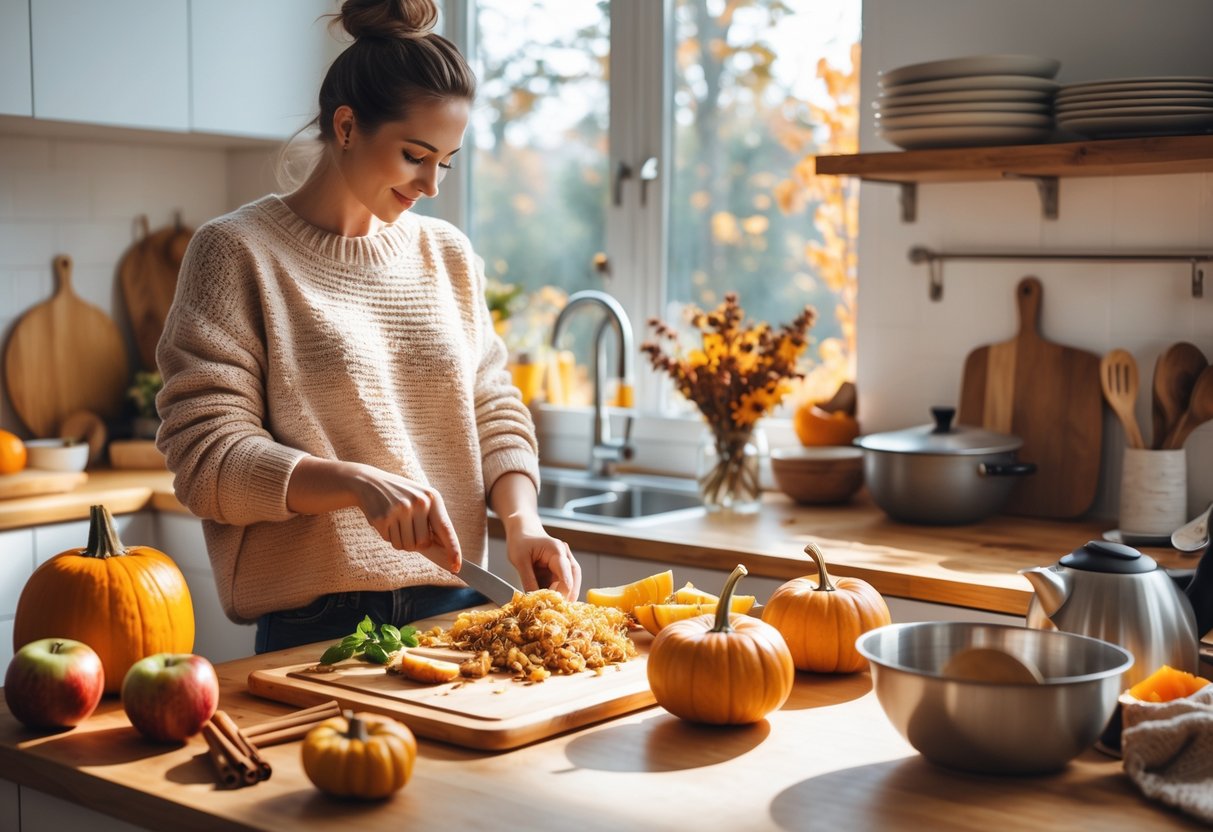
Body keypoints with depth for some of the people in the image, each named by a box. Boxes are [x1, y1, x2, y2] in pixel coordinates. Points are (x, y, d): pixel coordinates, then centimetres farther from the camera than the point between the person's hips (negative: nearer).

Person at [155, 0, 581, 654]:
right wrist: (359, 484, -23)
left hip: (453, 605, 4)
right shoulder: (236, 253, -4)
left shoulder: (448, 255, 12)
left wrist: (520, 522, -3)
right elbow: (206, 459, -9)